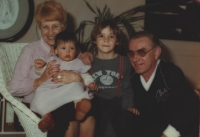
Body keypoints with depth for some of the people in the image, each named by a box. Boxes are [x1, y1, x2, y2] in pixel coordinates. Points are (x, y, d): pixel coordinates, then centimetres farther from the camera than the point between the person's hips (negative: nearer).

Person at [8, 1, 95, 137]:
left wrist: (77, 78, -22)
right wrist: (42, 79, -24)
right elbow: (14, 88, -10)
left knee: (89, 118, -27)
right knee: (70, 124, -31)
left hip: (65, 104, 4)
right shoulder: (31, 50, -2)